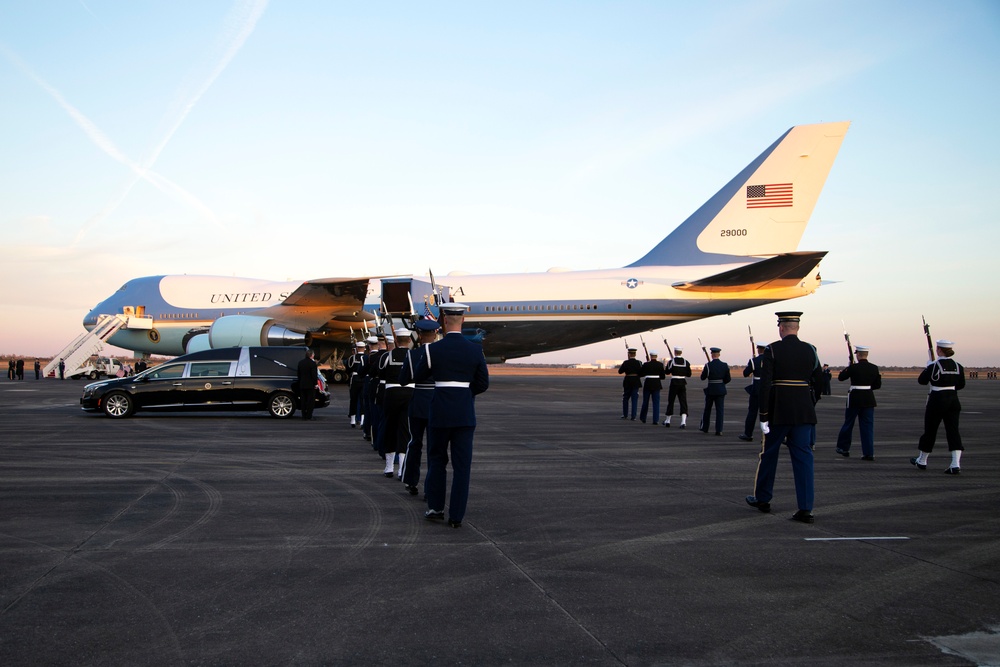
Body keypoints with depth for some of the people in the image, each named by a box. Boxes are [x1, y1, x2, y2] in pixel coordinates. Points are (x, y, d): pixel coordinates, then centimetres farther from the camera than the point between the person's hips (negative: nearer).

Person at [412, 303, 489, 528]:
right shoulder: (475, 350, -3)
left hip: (440, 412, -1)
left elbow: (417, 377, 5)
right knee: (462, 465, 5)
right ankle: (456, 516, 5)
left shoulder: (433, 349, -8)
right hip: (465, 414, 1)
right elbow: (483, 384, 3)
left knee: (437, 460, 16)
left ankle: (435, 508, 21)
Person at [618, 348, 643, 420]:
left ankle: (625, 415, 22)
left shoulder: (626, 362, -9)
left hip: (627, 382, -1)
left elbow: (620, 371, 0)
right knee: (634, 399, 4)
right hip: (636, 382, 1)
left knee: (625, 398, 16)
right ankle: (633, 416, -1)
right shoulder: (639, 362, -4)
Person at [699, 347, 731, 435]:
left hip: (710, 390, -1)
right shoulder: (725, 365, -4)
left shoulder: (708, 365, -12)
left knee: (707, 409, 15)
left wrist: (703, 371, 16)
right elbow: (728, 379, -1)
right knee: (720, 410, 4)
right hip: (721, 390, 1)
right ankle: (718, 430, -3)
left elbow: (703, 378, -3)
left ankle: (705, 428, 26)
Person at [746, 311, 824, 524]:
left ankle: (762, 499, 26)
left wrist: (763, 415, -10)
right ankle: (805, 509, -1)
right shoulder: (809, 350, 3)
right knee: (803, 456, 4)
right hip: (804, 410, 3)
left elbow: (765, 384, -13)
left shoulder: (772, 350, -8)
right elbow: (819, 379, 10)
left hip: (778, 410, -3)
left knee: (769, 453, 13)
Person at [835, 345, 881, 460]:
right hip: (869, 399, 3)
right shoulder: (874, 368, 1)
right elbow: (878, 385, 6)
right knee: (868, 425, 5)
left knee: (848, 424, 12)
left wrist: (848, 367, 12)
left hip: (855, 399, -3)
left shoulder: (853, 367, -12)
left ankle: (843, 448, 24)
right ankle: (869, 453, 1)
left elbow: (840, 377, -1)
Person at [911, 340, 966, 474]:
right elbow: (961, 385, 13)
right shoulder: (958, 366, 2)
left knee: (930, 431, 9)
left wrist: (927, 367, 12)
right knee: (953, 430, 2)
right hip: (953, 401, 4)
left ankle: (921, 461, 25)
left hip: (937, 401, -4)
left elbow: (921, 381, -2)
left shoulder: (934, 366, -14)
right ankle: (956, 464, -11)